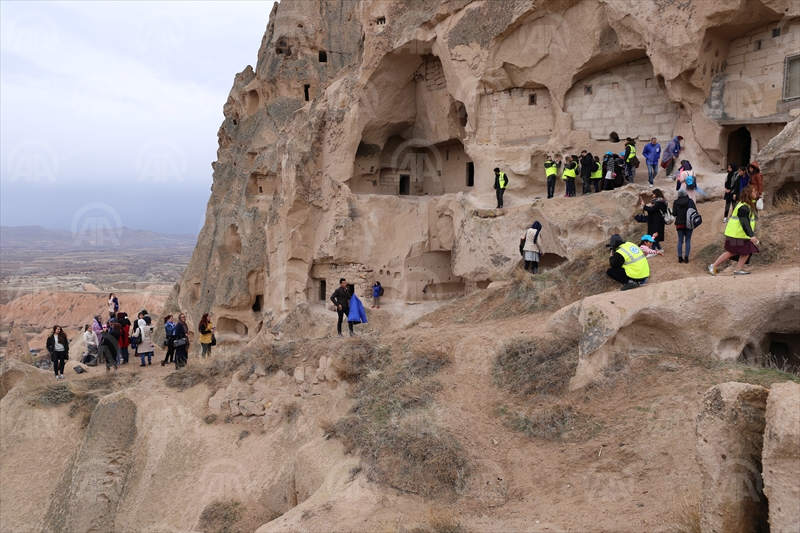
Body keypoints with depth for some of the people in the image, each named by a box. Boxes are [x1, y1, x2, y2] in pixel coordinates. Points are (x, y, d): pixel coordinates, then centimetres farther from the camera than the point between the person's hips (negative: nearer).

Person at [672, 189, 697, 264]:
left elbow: (674, 214, -4)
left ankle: (680, 257, 6)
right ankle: (686, 257, 1)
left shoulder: (675, 202, -4)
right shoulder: (690, 201, -6)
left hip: (679, 224, 1)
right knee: (688, 240, 5)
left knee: (680, 240, 9)